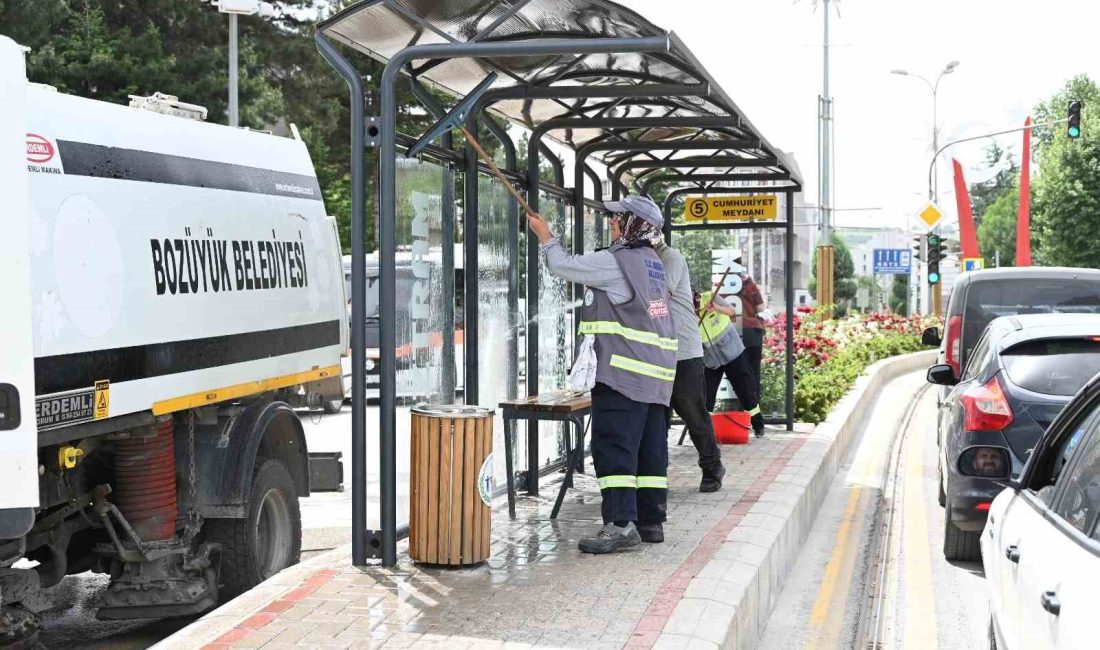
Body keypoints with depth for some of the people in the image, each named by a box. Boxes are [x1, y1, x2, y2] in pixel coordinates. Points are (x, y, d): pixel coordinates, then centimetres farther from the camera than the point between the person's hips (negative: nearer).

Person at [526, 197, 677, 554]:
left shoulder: (616, 262, -11)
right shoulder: (652, 261, 16)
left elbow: (563, 265, -2)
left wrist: (545, 235, 15)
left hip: (625, 371, -9)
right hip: (659, 373, 9)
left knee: (614, 445, -9)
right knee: (651, 447, 11)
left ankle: (621, 523, -14)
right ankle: (651, 521, 16)